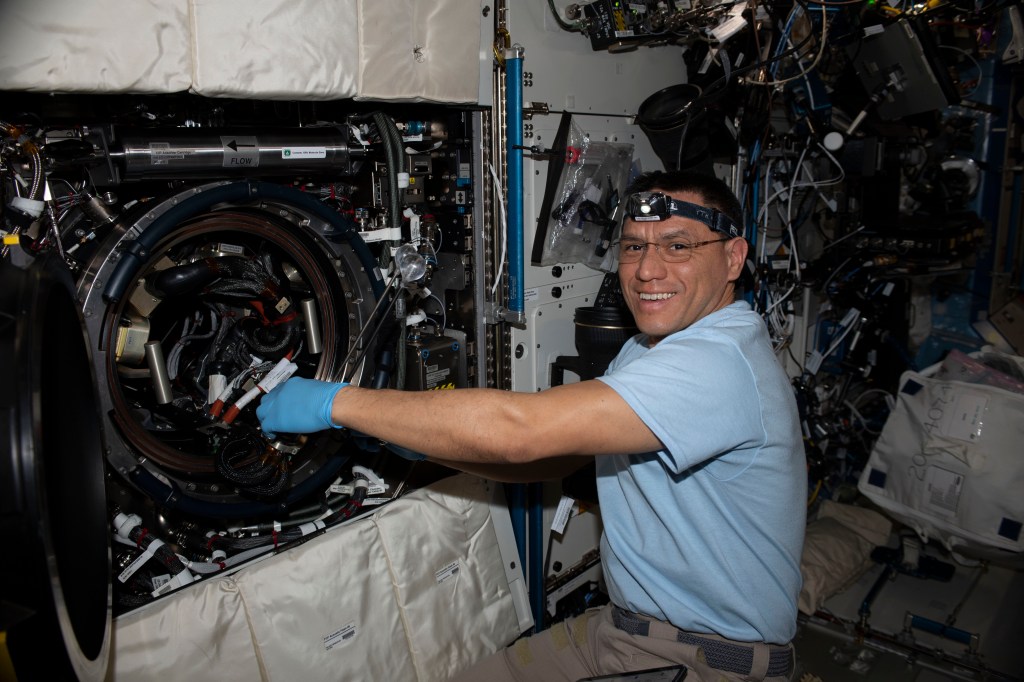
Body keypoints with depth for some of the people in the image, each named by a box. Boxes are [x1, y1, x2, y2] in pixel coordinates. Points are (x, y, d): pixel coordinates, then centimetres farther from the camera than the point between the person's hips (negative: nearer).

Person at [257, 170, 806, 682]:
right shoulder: (647, 348, 8)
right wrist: (415, 441, -3)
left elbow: (514, 430, -33)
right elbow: (552, 457, 8)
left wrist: (335, 402, -24)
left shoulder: (719, 363, -26)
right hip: (623, 626, 8)